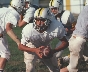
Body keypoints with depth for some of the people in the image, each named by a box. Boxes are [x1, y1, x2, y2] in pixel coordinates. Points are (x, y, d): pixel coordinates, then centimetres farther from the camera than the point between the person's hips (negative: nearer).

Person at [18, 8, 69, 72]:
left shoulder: (56, 28, -36)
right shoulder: (28, 30, -38)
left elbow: (65, 43, -22)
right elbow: (21, 46, -24)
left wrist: (53, 51, -38)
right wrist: (35, 50, -41)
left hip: (46, 46, 3)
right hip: (31, 47, -3)